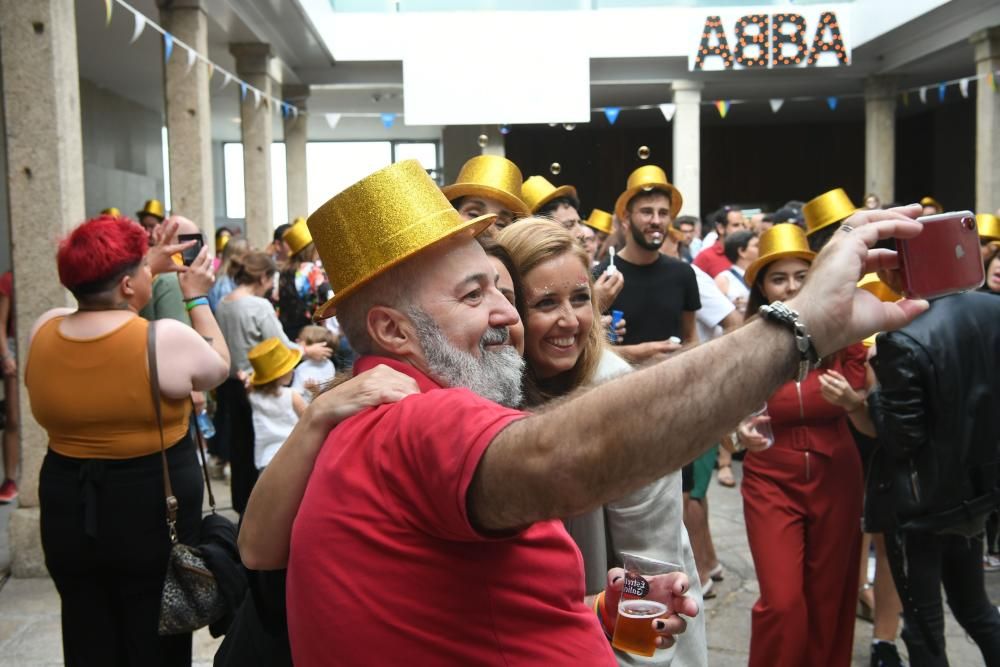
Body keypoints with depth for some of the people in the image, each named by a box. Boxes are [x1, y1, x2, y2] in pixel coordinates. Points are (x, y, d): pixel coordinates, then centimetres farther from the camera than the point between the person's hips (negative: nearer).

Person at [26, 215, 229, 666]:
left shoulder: (43, 332, -3)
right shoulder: (166, 338, -19)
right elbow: (219, 366, 2)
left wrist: (150, 267, 19)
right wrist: (198, 297, 11)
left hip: (67, 515, 5)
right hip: (153, 515, -4)